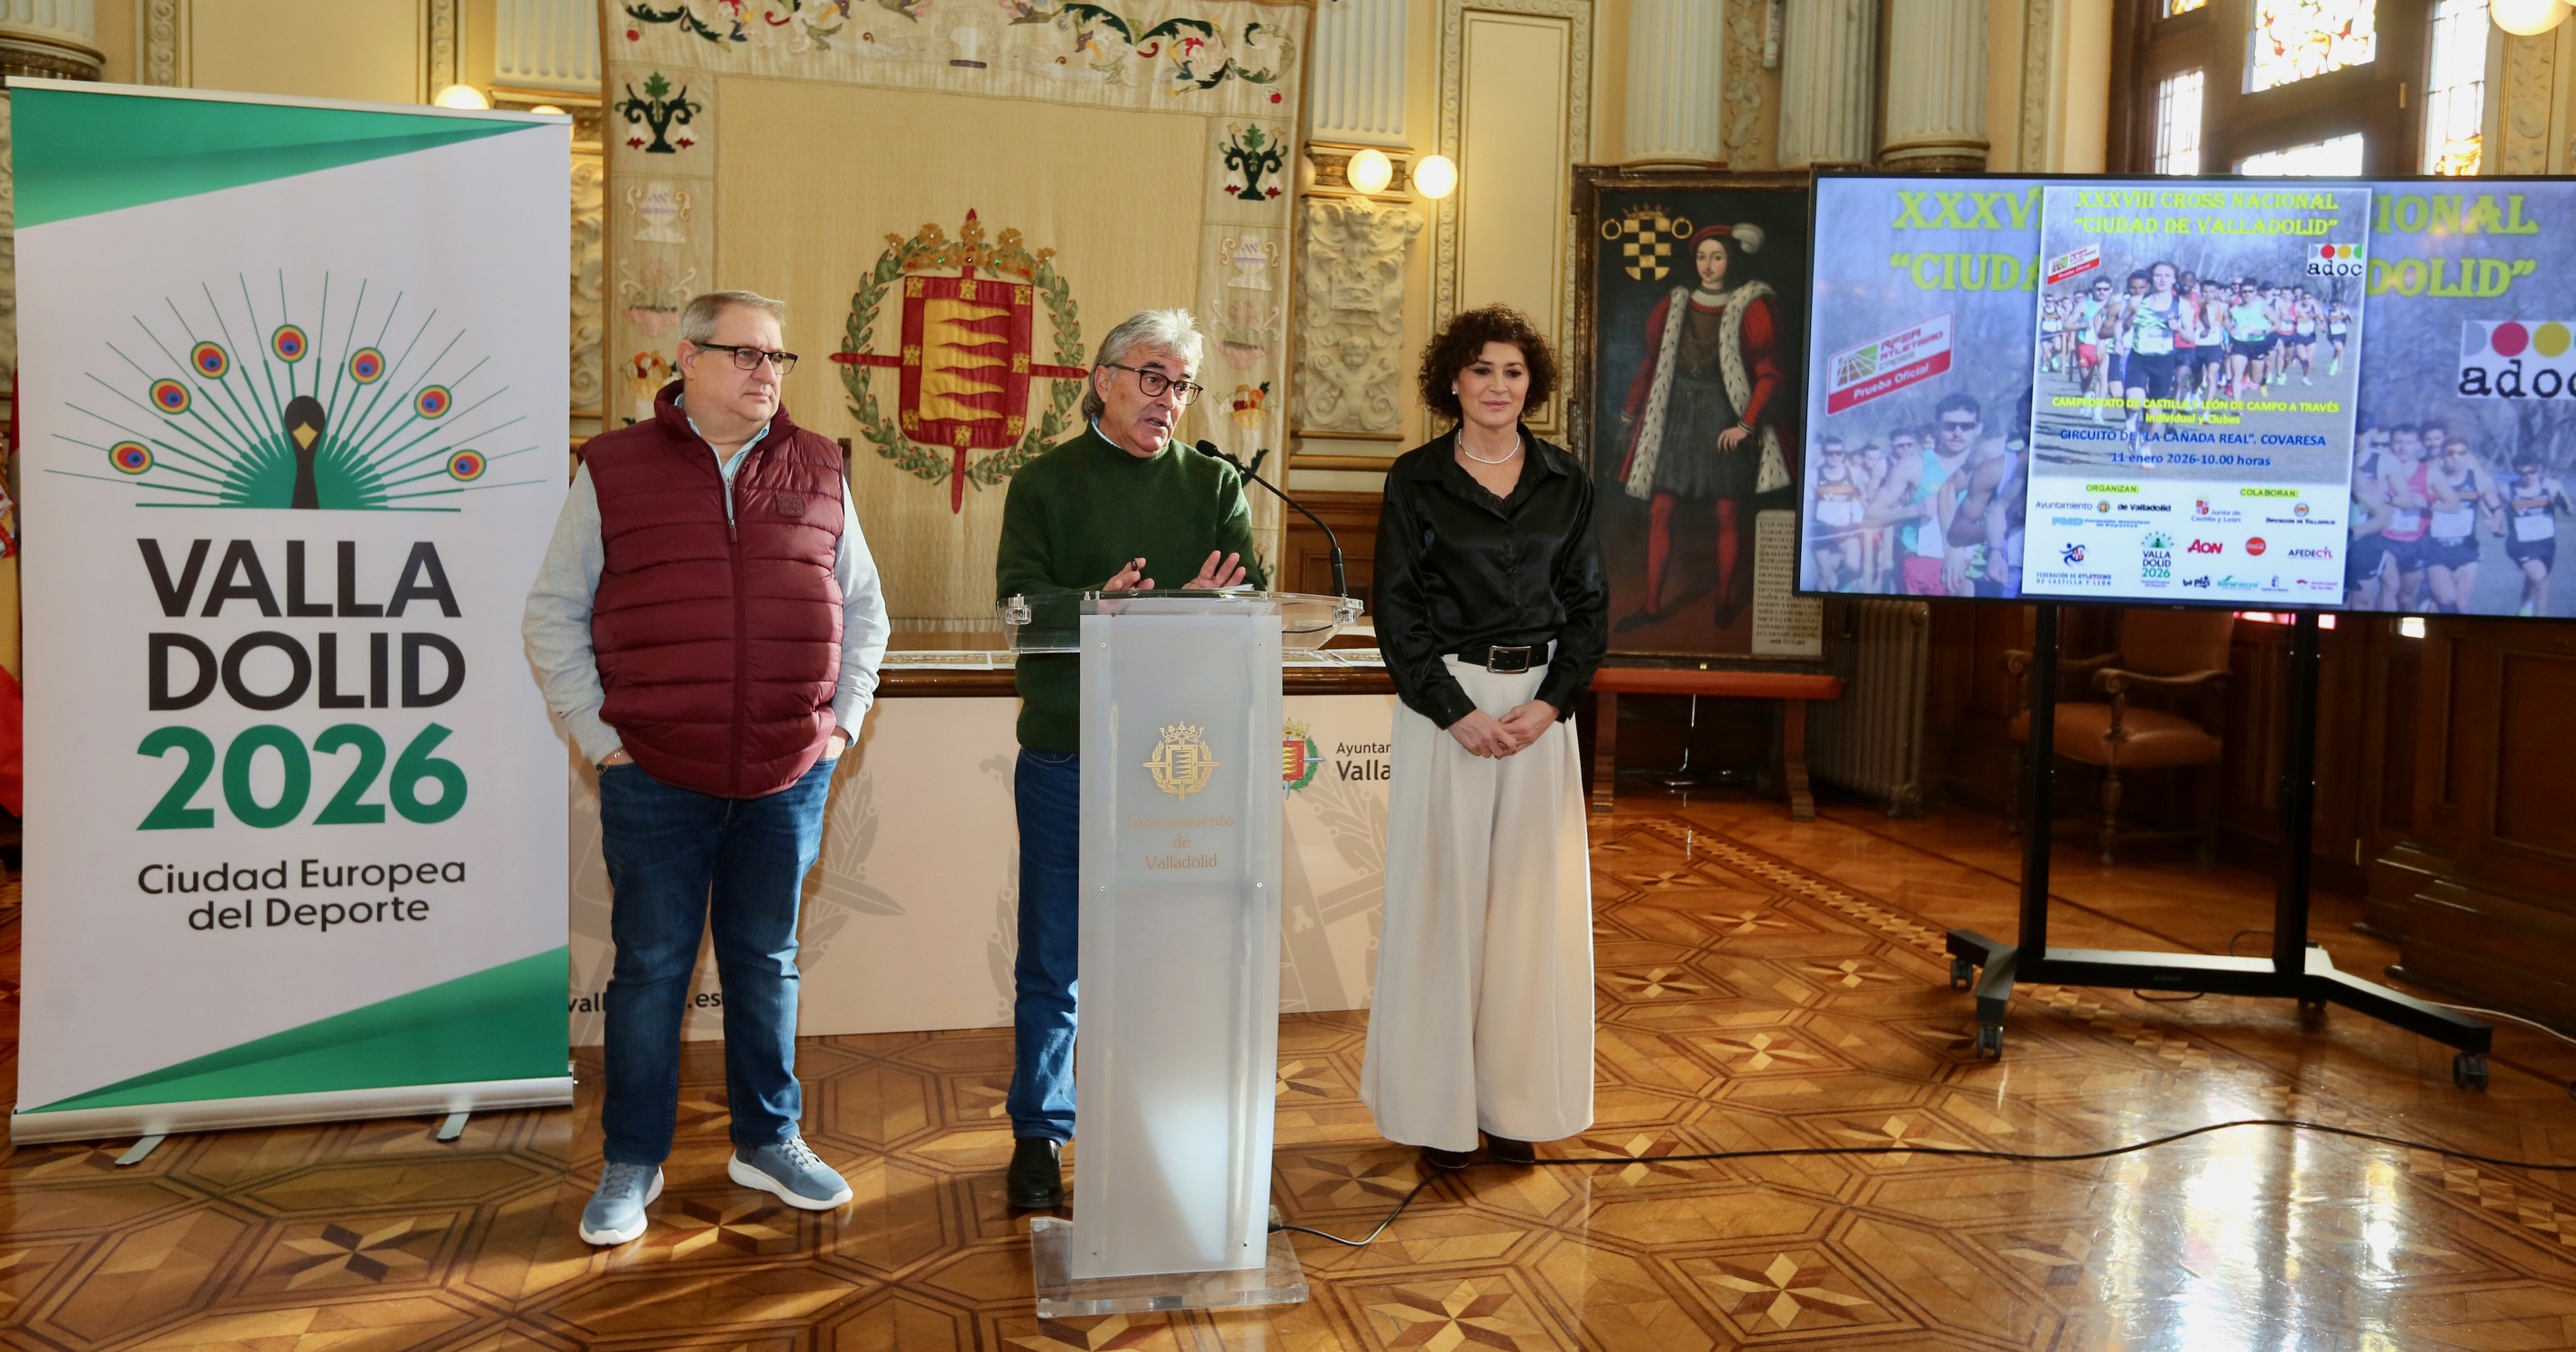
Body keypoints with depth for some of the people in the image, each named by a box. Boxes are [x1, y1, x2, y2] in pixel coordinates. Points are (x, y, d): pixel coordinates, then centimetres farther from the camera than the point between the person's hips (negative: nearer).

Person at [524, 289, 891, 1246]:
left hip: (789, 779, 2)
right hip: (656, 781, -2)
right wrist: (597, 735, -3)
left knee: (766, 963, 14)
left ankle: (769, 1142, 28)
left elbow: (862, 607, 16)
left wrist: (843, 719, 7)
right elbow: (553, 614, 3)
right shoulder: (615, 471, 1)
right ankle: (631, 1164, 20)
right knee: (651, 969, 6)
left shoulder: (817, 474, 8)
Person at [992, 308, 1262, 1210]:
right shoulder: (1045, 483, 6)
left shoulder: (1215, 484, 11)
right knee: (1054, 958, 6)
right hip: (1066, 750, -1)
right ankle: (1040, 1136, 20)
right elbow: (1021, 600, -8)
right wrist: (1102, 604, -28)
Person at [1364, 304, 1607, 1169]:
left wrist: (1550, 705, -7)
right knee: (1442, 894, -1)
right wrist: (1459, 713, -12)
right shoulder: (1415, 481, 0)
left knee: (1532, 897, 4)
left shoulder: (1566, 483, 8)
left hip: (1542, 706, 3)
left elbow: (1589, 607, 7)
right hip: (1444, 703, -3)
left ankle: (1513, 1099, 15)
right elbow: (1397, 611, -4)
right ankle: (1436, 1105, 10)